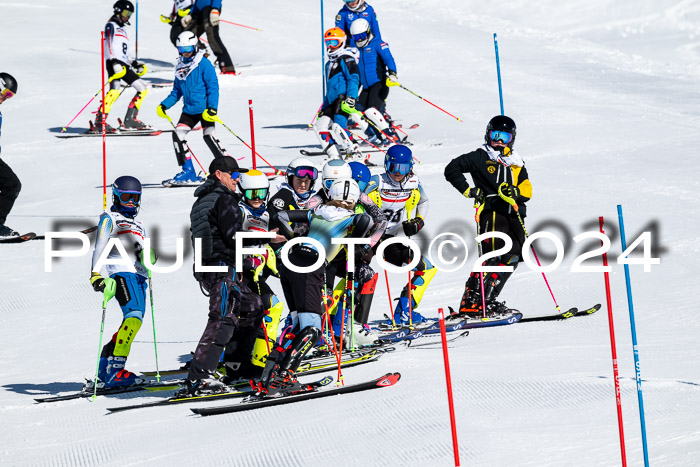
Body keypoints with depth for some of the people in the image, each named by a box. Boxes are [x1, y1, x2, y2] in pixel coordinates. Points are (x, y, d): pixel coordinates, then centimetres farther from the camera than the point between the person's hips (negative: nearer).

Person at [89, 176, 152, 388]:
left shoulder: (138, 225, 31)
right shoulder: (109, 219, 9)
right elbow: (100, 247, -2)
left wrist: (149, 256, 3)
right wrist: (95, 275, -15)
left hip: (139, 276, 8)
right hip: (121, 272, -8)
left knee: (135, 320, 0)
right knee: (133, 316, -24)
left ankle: (105, 369, 5)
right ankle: (115, 370, -30)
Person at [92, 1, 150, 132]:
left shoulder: (123, 30, 31)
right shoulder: (111, 26, 5)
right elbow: (109, 46, -11)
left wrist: (135, 64, 21)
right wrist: (115, 62, -24)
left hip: (124, 66, 10)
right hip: (114, 64, -10)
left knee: (142, 88, 7)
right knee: (115, 90, -29)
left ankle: (130, 121, 3)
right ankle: (99, 122, -36)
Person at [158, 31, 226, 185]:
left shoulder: (204, 64, -8)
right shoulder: (180, 67, 11)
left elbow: (213, 87, -10)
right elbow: (177, 92, 18)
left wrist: (212, 108, -21)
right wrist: (164, 105, 6)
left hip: (204, 109, -7)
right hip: (189, 110, 7)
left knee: (209, 137, -13)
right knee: (178, 134, -5)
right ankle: (188, 172, 0)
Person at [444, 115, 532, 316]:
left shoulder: (516, 163, 21)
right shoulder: (480, 158, 7)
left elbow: (527, 190, 12)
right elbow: (451, 169, 2)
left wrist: (515, 192, -10)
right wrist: (468, 190, -6)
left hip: (514, 215, 6)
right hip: (492, 212, -6)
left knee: (513, 256, -4)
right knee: (492, 255, -19)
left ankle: (487, 300, 2)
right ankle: (470, 302, -18)